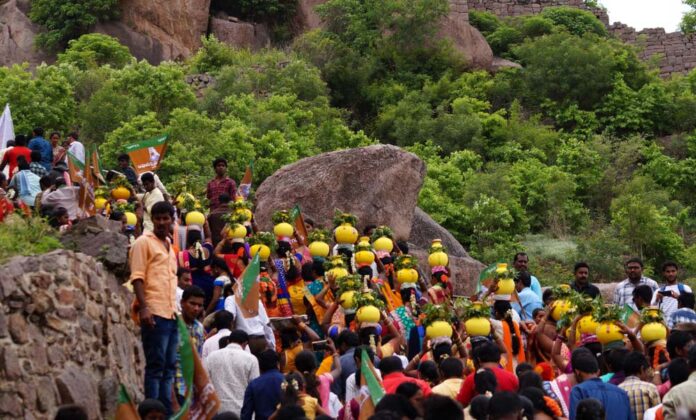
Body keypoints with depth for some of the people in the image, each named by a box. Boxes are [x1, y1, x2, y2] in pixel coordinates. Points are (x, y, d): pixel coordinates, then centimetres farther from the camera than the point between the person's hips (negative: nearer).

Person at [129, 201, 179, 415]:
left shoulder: (169, 246, 22)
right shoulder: (144, 242, -1)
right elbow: (137, 277, -10)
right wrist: (143, 307, -20)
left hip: (171, 314, 8)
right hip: (154, 314, -8)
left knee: (169, 367, 7)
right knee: (155, 366, -8)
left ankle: (166, 411, 9)